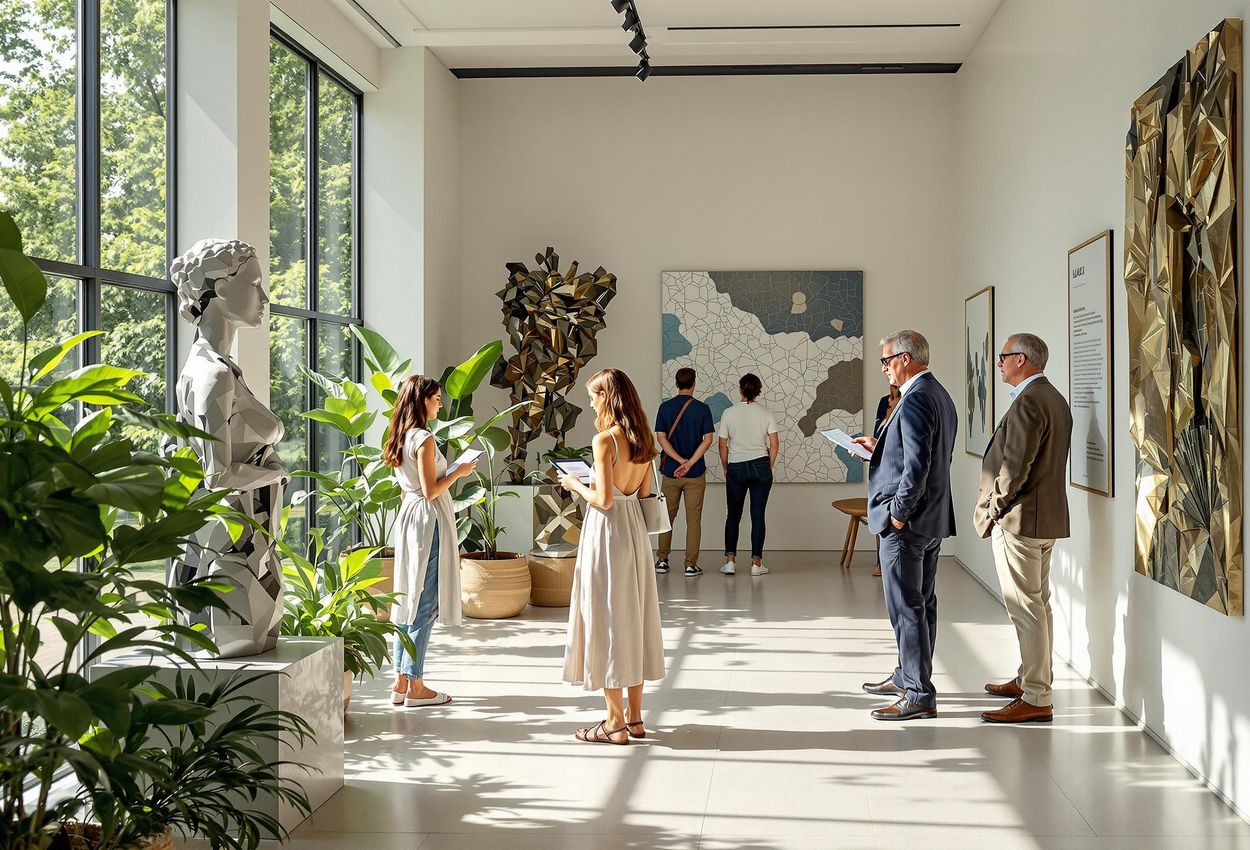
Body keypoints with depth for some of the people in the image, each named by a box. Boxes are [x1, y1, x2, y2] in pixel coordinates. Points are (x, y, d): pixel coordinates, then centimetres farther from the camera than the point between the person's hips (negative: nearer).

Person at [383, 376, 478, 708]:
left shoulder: (402, 437, 11)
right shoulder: (424, 439, -16)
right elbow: (431, 491, -17)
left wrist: (451, 471, 21)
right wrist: (458, 472, -6)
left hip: (408, 515, 9)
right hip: (429, 519, -9)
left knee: (408, 600, 12)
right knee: (425, 603, -4)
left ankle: (401, 682, 16)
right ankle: (415, 687, 0)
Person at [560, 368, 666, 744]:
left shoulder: (604, 439, -17)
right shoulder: (643, 439, 7)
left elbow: (604, 499, -20)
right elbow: (644, 494, 12)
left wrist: (576, 485, -2)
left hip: (607, 531, -8)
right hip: (636, 529, 8)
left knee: (606, 618, 0)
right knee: (634, 616, 13)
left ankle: (616, 724, 5)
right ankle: (635, 718, 20)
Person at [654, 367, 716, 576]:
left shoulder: (665, 407, 0)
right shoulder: (702, 409, -4)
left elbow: (661, 437, -8)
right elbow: (708, 439, -12)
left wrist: (681, 460, -11)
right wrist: (689, 463, -16)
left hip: (670, 471, 2)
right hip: (695, 473, -2)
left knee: (667, 516, 14)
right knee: (693, 518, 3)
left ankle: (662, 560, 19)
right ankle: (691, 564, 1)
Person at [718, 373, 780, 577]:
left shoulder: (729, 413, -2)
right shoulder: (766, 414, -1)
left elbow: (723, 445, 0)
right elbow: (775, 444, -3)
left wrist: (726, 469, 11)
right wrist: (769, 467, 9)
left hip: (736, 468, 0)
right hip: (760, 466, 0)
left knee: (733, 515, 10)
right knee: (758, 515, 4)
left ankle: (730, 560, 2)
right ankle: (756, 563, 3)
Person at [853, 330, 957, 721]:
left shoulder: (915, 399, -20)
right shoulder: (940, 395, 13)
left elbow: (918, 463, -26)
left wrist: (899, 511, -19)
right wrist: (880, 447, 15)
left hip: (907, 523, -11)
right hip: (933, 518, 11)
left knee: (906, 608, -5)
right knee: (921, 602, 18)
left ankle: (919, 695, 0)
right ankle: (909, 676, 30)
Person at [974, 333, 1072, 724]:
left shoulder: (1028, 402, -18)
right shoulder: (1054, 399, 14)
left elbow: (1015, 466, -23)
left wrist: (992, 511, -11)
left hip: (1020, 518, -11)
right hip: (1047, 516, 11)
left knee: (1026, 608, -7)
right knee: (1038, 603, 17)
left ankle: (1036, 700, -4)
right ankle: (1029, 679, 29)